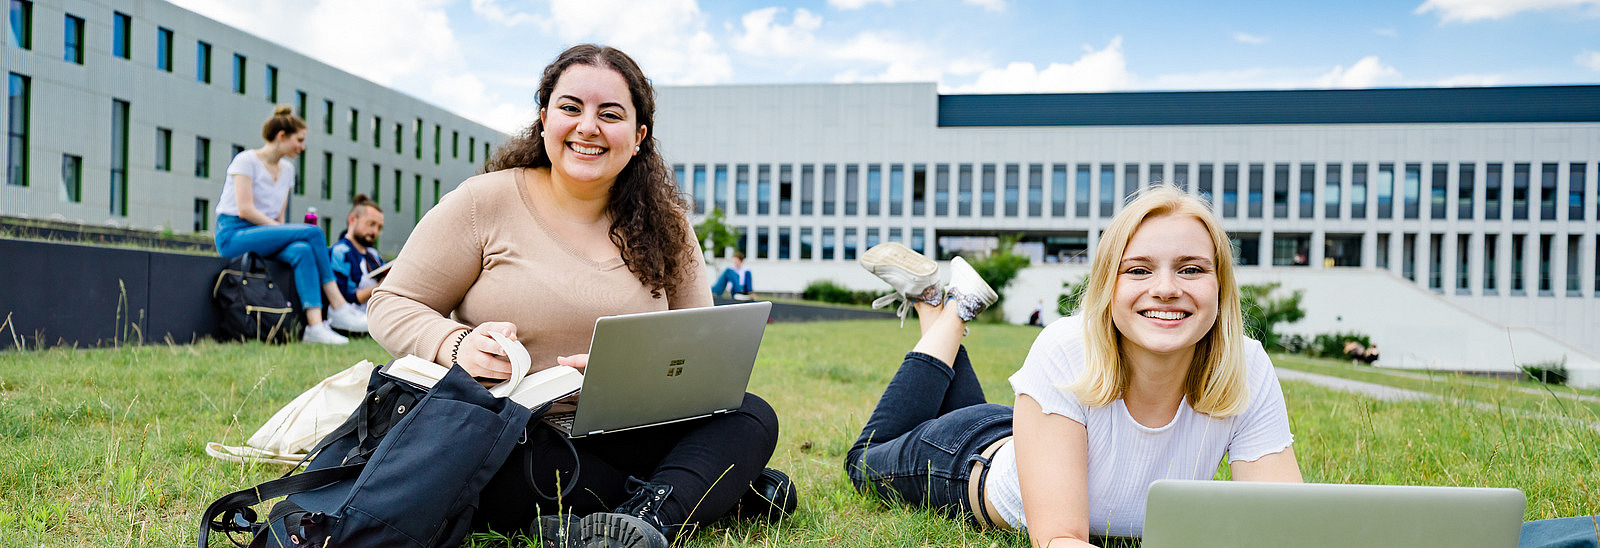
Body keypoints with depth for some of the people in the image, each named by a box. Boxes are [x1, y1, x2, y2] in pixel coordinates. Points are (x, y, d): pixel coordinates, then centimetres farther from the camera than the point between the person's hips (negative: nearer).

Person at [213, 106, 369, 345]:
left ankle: (315, 325, -41)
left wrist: (282, 231, -4)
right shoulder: (246, 160, -6)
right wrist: (278, 228, -19)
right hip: (233, 234, -7)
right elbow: (245, 210, -16)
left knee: (302, 251, -29)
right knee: (313, 232, -26)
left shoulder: (287, 169, 16)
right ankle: (338, 307, -25)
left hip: (266, 231, 7)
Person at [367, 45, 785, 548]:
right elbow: (391, 306, 1)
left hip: (622, 440, 3)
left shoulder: (664, 226, 8)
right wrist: (457, 344, -22)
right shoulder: (484, 203, -2)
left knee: (752, 418, -16)